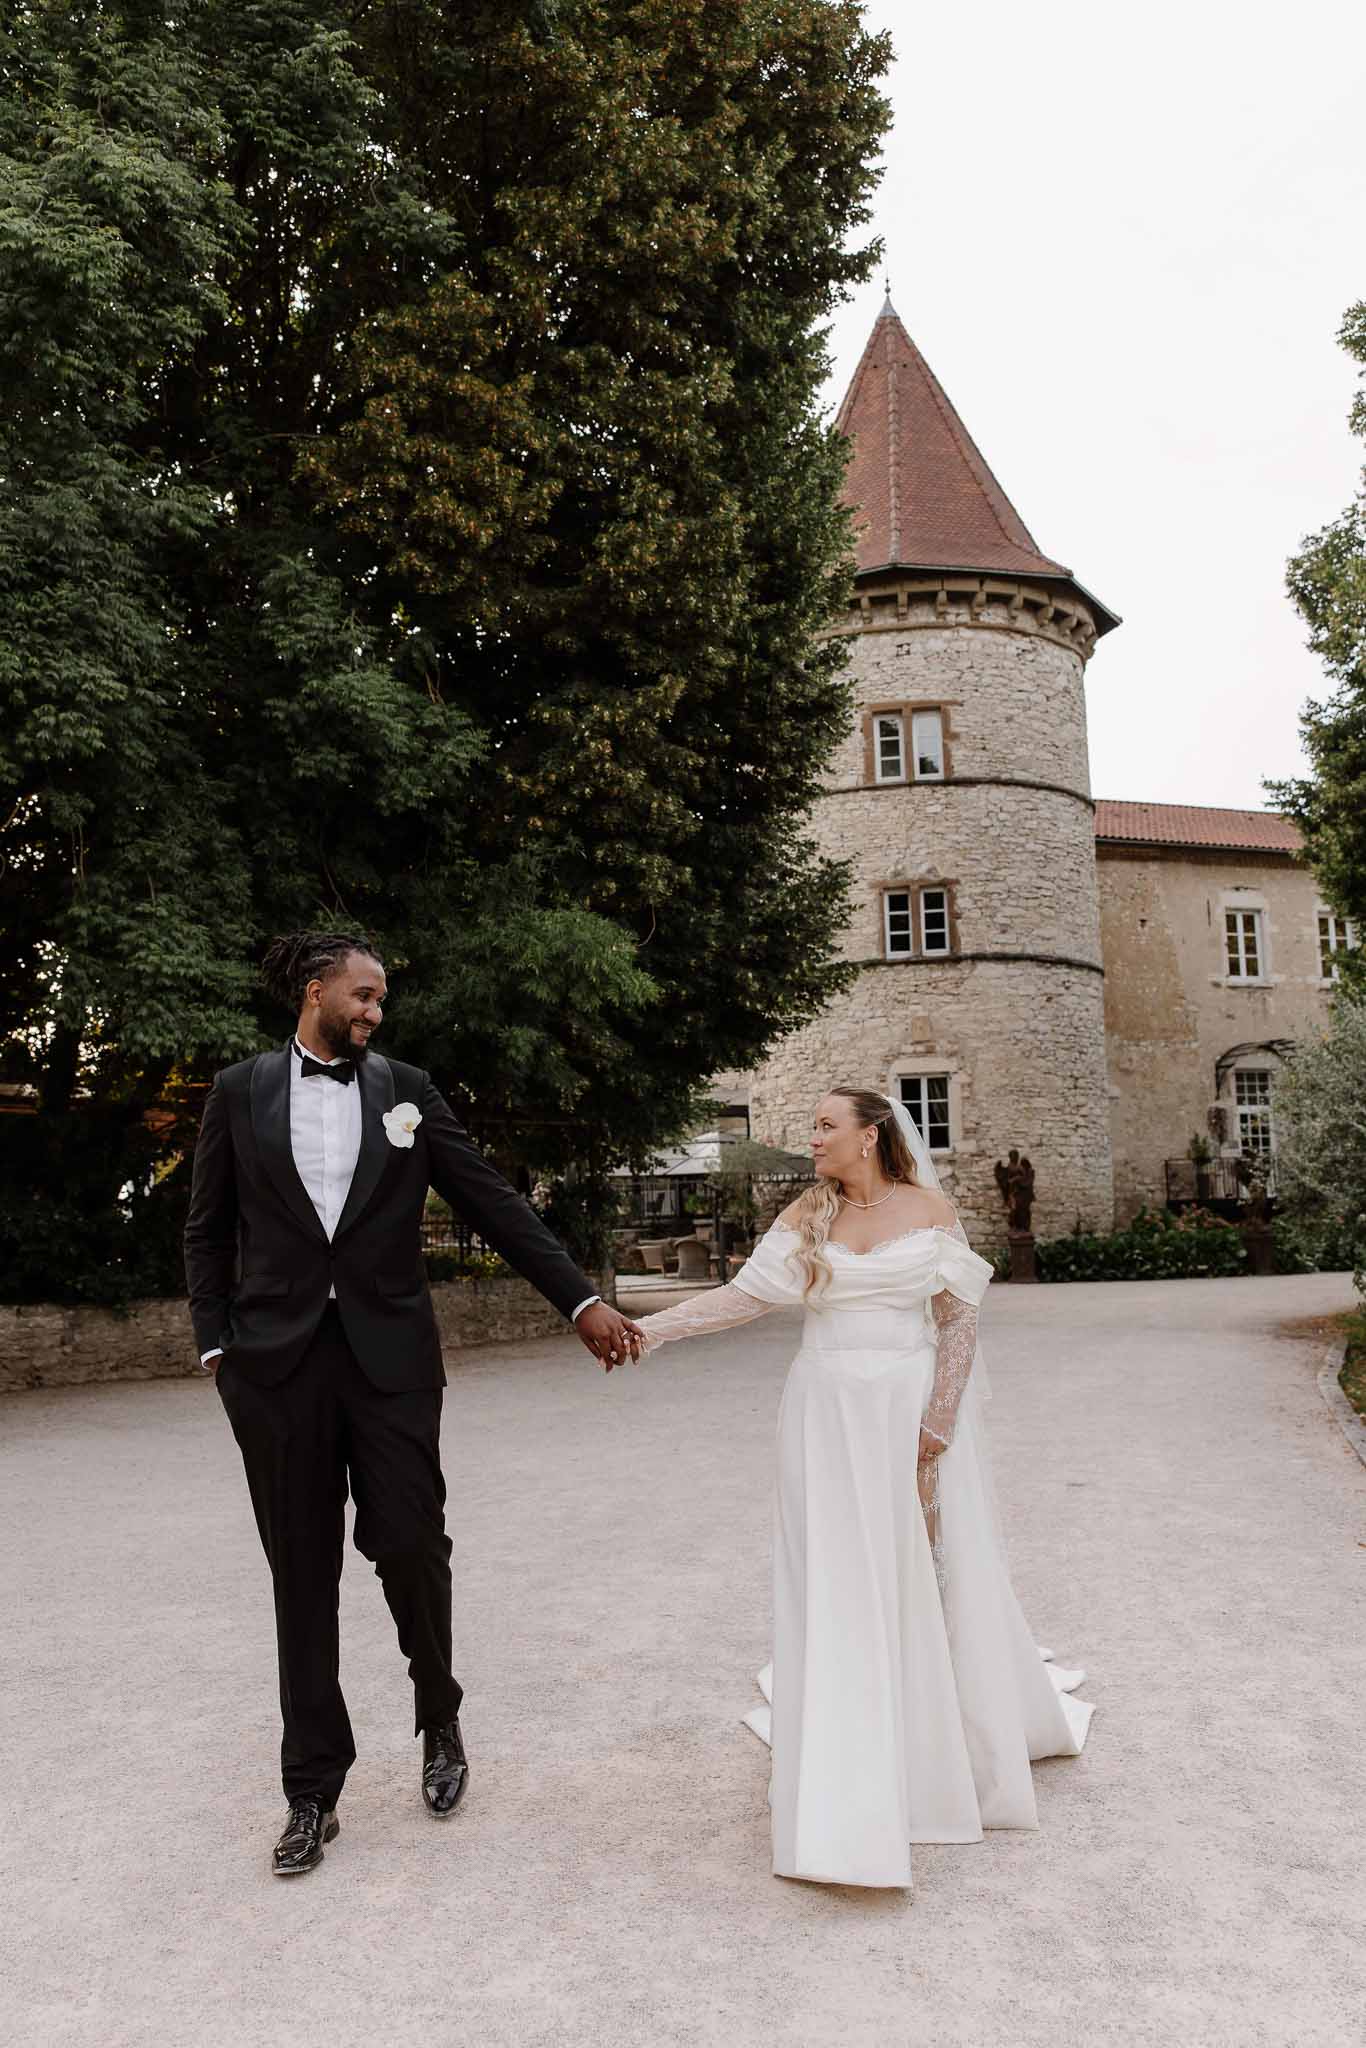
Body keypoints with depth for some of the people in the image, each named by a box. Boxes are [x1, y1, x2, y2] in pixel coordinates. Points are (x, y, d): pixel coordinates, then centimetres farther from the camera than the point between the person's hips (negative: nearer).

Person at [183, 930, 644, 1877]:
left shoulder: (407, 1088, 4)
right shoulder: (240, 1090, 5)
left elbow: (493, 1201, 1)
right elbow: (210, 1230, 10)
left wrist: (583, 1299, -4)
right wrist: (216, 1343, 0)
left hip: (391, 1355, 0)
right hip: (277, 1363, 0)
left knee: (410, 1547, -3)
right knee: (304, 1576, 7)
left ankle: (441, 1718, 28)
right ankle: (314, 1790, 22)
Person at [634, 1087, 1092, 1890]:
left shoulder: (931, 1211, -2)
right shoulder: (807, 1217, 2)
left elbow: (961, 1321, -4)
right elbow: (746, 1295, -5)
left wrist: (938, 1423, -11)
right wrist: (651, 1327, -14)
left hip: (913, 1415, -1)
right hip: (830, 1418, 1)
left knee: (928, 1575, 9)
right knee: (838, 1584, 4)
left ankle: (962, 1734, 38)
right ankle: (850, 1798, 17)